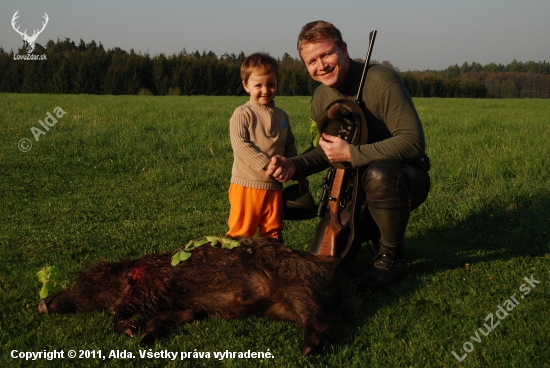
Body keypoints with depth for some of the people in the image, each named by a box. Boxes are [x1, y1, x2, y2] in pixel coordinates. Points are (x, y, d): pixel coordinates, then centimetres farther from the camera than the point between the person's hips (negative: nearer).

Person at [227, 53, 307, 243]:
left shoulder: (282, 116, 11)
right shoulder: (242, 114, -6)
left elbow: (290, 148, 17)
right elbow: (240, 145, -17)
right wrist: (266, 164, -24)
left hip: (274, 186, 5)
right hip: (247, 185, -5)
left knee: (273, 232, 14)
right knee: (242, 231, 0)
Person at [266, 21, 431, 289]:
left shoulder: (381, 81, -23)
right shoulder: (320, 99, -1)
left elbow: (413, 141, -30)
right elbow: (327, 152, 10)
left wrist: (351, 153, -33)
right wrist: (295, 166, -11)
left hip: (406, 178, -6)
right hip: (360, 182, 6)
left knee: (379, 174, -40)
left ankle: (391, 258, -16)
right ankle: (378, 232, 25)